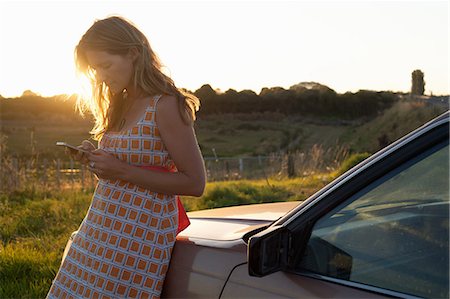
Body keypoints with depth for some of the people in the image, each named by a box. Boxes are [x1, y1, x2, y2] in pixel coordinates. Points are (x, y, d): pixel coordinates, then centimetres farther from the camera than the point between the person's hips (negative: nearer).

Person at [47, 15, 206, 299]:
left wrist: (122, 170, -18)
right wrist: (98, 161, 3)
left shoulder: (165, 106, -13)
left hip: (140, 235, -7)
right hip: (101, 229, 8)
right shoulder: (122, 105, 11)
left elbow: (194, 183, -15)